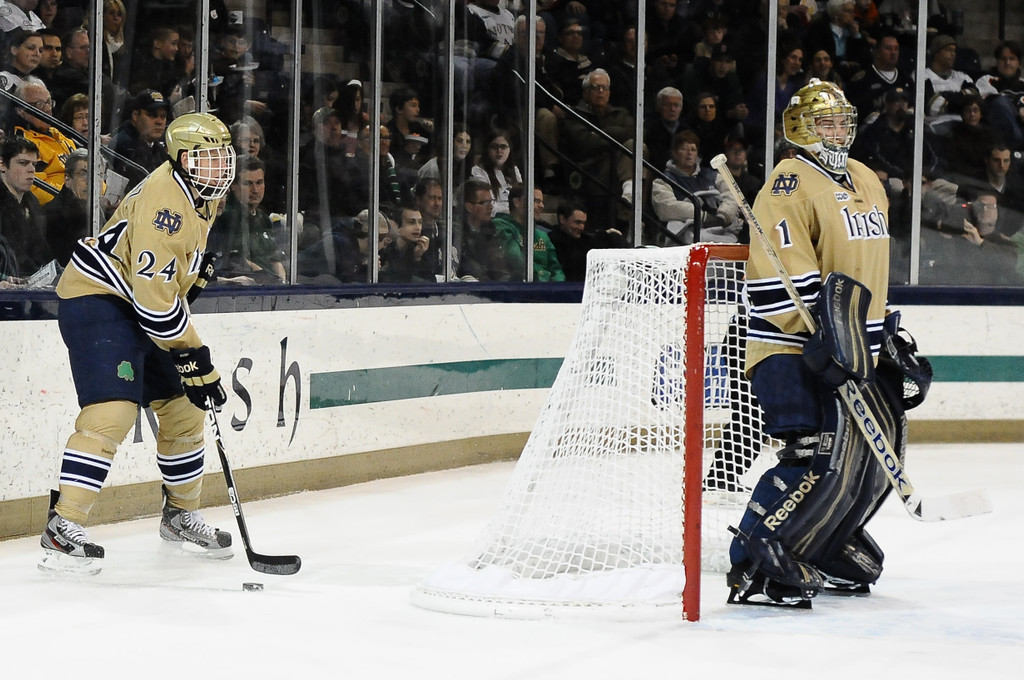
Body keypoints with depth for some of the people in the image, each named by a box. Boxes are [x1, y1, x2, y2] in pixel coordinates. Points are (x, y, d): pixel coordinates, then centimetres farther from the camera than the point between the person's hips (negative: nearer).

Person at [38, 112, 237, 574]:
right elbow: (154, 295, -30)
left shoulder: (205, 196, 6)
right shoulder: (165, 201, -26)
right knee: (111, 411, -23)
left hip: (143, 307, 10)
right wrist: (194, 360, -26)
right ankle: (62, 528, -22)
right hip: (97, 298, -10)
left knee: (184, 411, 13)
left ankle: (181, 515, 31)